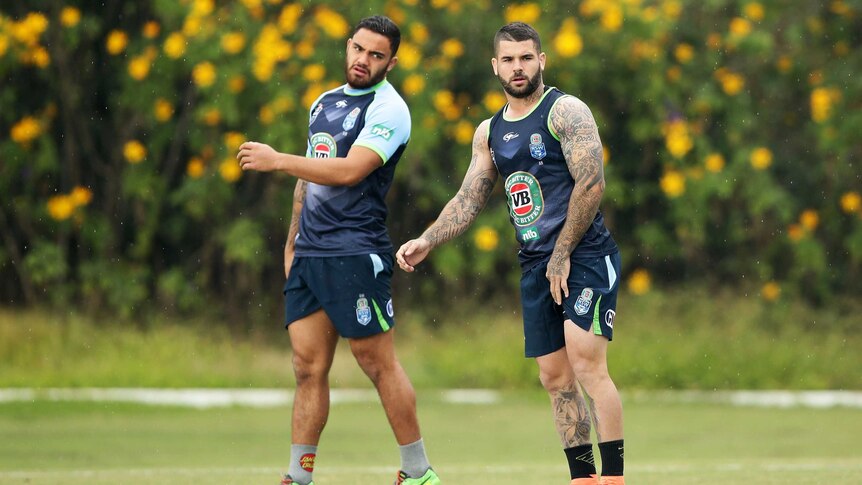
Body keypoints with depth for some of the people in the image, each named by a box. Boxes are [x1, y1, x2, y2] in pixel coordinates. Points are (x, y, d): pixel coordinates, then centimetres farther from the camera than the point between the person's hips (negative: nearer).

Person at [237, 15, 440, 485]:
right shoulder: (324, 103, 18)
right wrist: (292, 243, 23)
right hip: (309, 254, 7)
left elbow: (350, 171, -20)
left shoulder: (388, 109, -7)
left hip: (356, 254, -7)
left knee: (378, 362, -5)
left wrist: (277, 160, -15)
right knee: (308, 367, 4)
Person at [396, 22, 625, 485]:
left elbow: (591, 184, -14)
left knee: (586, 364, -18)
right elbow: (468, 201, 17)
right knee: (555, 377, 4)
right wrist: (426, 241, 1)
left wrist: (563, 255, -13)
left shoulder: (566, 111, -7)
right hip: (535, 266, 7)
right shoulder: (489, 132, 15)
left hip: (585, 256, -7)